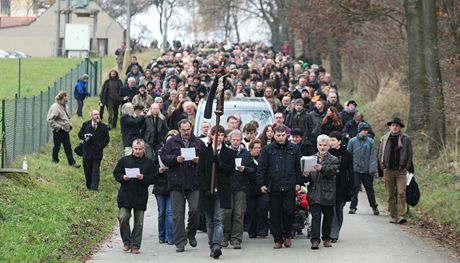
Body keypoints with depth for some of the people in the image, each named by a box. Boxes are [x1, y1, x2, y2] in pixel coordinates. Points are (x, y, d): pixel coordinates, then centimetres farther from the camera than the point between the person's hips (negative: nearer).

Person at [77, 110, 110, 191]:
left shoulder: (103, 127, 1)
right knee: (87, 170, 6)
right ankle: (89, 186, 17)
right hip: (87, 152, 2)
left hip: (97, 152, -2)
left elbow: (106, 139, 3)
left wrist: (100, 146, -9)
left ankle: (94, 187, -7)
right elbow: (80, 134, 9)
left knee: (96, 170, -7)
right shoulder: (86, 125, 6)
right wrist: (84, 136, -14)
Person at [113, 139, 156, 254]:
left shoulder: (149, 163, 4)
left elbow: (153, 179, 1)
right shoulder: (124, 160, 7)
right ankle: (126, 242, 6)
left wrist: (143, 178, -17)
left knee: (139, 222, 3)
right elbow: (116, 174, 10)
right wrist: (123, 177, -10)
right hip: (125, 196, 0)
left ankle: (135, 245, 12)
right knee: (123, 217, -12)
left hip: (141, 197, 0)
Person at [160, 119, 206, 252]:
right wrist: (176, 159, -16)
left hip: (194, 183, 0)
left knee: (195, 209, -7)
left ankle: (191, 234, 20)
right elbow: (164, 157, -1)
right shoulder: (171, 142, 7)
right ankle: (180, 242, 4)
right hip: (177, 183, 0)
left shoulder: (199, 143, 10)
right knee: (178, 213, -1)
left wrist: (199, 160, -10)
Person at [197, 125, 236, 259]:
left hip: (222, 192, -2)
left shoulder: (229, 153, 7)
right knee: (210, 221, 8)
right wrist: (205, 189, -8)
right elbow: (200, 172, 3)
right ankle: (212, 246, 15)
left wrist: (219, 163, -15)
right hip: (208, 192, 2)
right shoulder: (205, 152, 7)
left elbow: (231, 170, -1)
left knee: (219, 220, -12)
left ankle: (216, 246, -22)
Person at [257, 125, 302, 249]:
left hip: (289, 187, 0)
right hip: (273, 186, 0)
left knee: (289, 211, -4)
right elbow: (261, 167, 2)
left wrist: (298, 182, 3)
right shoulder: (268, 149, 3)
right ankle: (278, 239, 12)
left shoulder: (294, 149, 7)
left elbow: (298, 167, 9)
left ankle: (287, 235, 17)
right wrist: (261, 184, -4)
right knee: (275, 214, 3)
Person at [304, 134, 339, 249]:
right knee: (315, 216, -8)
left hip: (328, 193, 0)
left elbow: (332, 172, -16)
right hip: (314, 193, 0)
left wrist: (322, 168, -34)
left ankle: (326, 239, 23)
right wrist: (306, 175, -13)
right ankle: (315, 240, -14)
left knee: (328, 216, 9)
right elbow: (308, 179, 11)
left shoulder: (333, 160, 4)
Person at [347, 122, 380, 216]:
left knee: (370, 189, 6)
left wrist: (372, 169, -7)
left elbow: (372, 156, 0)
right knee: (355, 189, -3)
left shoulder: (370, 141, 1)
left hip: (367, 170, 1)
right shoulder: (352, 141, 0)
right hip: (356, 170, -1)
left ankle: (374, 206, 18)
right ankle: (353, 207, 5)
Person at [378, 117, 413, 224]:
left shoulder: (405, 139, 3)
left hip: (401, 170, -2)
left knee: (401, 193, -13)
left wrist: (407, 166, 0)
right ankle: (393, 216, 11)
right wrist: (382, 167, 7)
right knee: (391, 195, 6)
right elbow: (380, 153, 14)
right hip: (388, 170, 2)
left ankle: (401, 216, -17)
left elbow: (409, 153, 8)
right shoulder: (384, 139, 8)